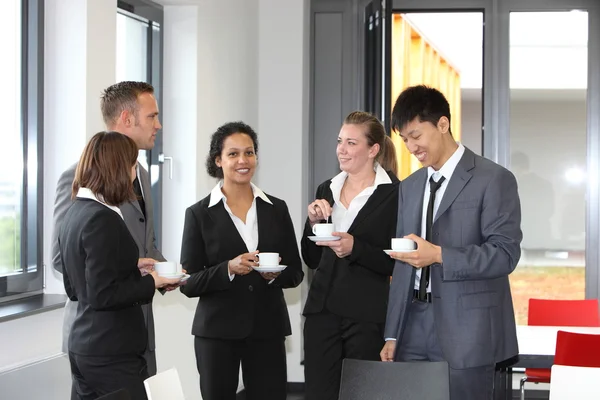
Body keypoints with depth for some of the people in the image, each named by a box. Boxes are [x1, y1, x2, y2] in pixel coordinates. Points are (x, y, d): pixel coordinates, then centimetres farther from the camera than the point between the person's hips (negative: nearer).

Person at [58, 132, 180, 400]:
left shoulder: (75, 213, 10)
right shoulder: (102, 218, -19)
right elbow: (102, 296, -21)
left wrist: (130, 267, 13)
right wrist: (152, 281, -11)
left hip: (82, 347, 9)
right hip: (111, 353, -9)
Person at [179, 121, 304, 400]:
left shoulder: (277, 209, 6)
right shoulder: (199, 213, -1)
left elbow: (296, 272, 9)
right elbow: (188, 284, -4)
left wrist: (276, 274, -12)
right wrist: (228, 269, -19)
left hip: (268, 329, 2)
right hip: (217, 331, -2)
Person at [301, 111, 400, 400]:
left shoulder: (394, 193, -6)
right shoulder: (327, 189, 12)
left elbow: (397, 262, -8)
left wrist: (355, 248, -20)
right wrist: (313, 222, -1)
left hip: (368, 316, -5)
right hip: (322, 310, 5)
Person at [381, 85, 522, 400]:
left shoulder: (493, 180, -5)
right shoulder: (410, 186, 15)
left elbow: (505, 254, -12)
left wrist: (439, 255, -23)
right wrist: (392, 335, 11)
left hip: (466, 333, -5)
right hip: (414, 330, 6)